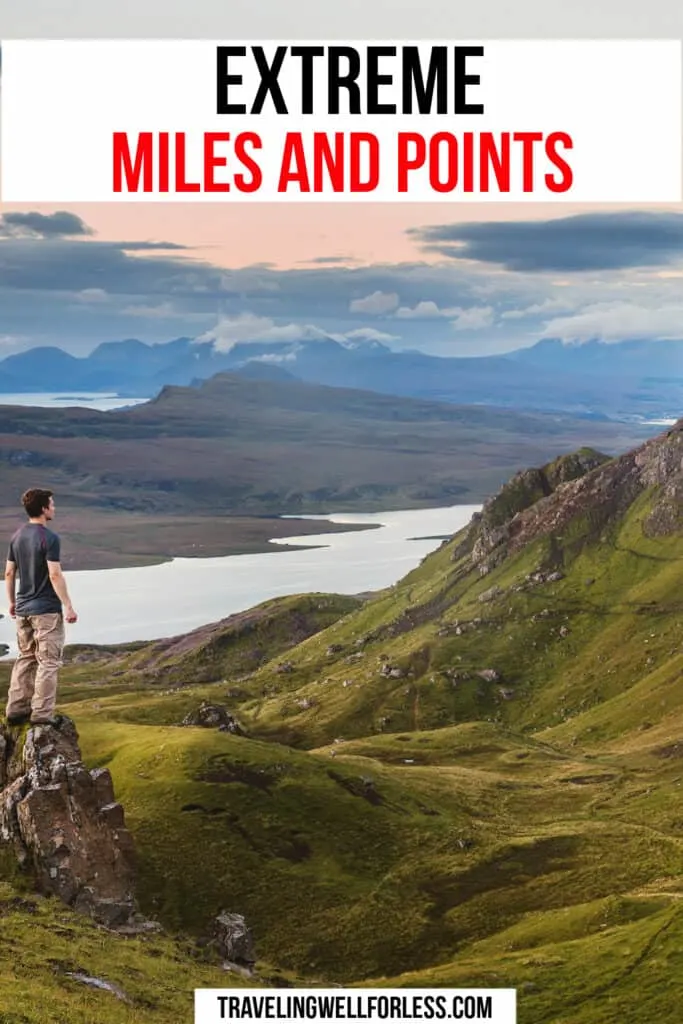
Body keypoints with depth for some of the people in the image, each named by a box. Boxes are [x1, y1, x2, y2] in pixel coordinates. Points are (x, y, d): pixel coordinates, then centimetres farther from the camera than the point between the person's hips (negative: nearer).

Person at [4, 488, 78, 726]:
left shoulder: (17, 537, 7)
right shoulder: (49, 538, -15)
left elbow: (9, 573, 11)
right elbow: (55, 575, -19)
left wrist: (12, 602, 21)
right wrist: (68, 606, -14)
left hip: (23, 609, 7)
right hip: (46, 610, -7)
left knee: (25, 658, 15)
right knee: (48, 661, -2)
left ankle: (16, 709, 16)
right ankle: (42, 714, -3)